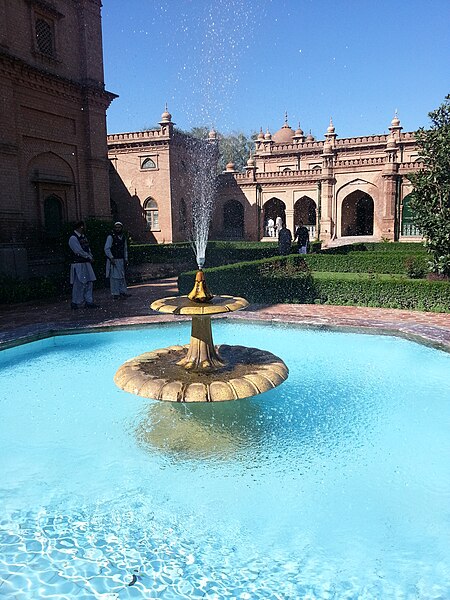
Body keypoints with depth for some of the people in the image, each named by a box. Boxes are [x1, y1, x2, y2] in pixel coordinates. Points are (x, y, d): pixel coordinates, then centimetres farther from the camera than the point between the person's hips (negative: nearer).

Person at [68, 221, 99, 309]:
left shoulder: (83, 237, 15)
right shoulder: (73, 238, -12)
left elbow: (88, 249, 16)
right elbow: (79, 251, -17)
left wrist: (91, 257, -1)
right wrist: (89, 257, -9)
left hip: (86, 263, 9)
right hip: (78, 264, -9)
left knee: (89, 283, 9)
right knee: (79, 284, -7)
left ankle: (89, 302, 15)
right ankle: (75, 303, 2)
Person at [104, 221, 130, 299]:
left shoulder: (123, 237, 12)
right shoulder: (111, 237, -8)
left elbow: (125, 249, 21)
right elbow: (106, 248, -10)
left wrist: (126, 259, 15)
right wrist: (111, 258, -17)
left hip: (121, 260, 6)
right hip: (113, 260, -6)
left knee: (122, 276, 9)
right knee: (114, 277, -5)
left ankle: (123, 291, 18)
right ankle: (115, 294, 1)